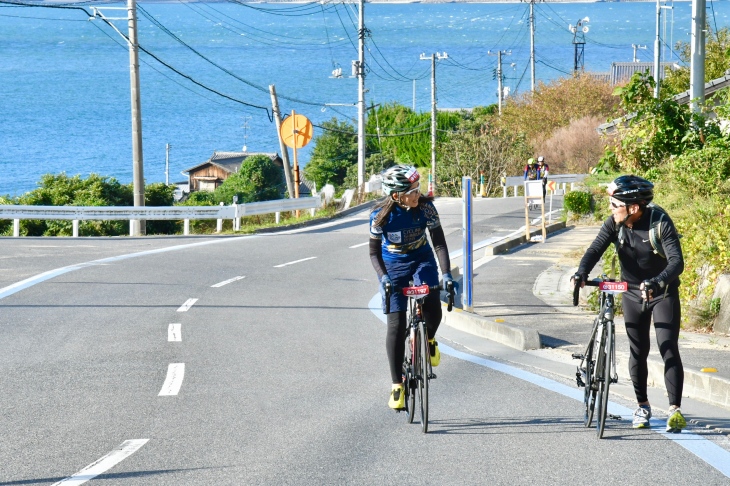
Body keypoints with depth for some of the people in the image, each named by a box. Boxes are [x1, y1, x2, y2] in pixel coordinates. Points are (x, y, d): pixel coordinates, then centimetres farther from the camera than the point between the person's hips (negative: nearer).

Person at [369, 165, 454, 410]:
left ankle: (428, 339, 10)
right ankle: (397, 385, 2)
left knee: (432, 308, -26)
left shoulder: (425, 207, -21)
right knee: (396, 326, -7)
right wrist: (384, 277, -31)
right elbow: (374, 252, -14)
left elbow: (439, 242, -16)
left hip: (422, 261, 1)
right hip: (393, 266, -1)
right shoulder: (381, 214, -23)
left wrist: (446, 274, -28)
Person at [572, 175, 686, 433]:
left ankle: (675, 409, -14)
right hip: (632, 294, 4)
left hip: (663, 293, -4)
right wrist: (581, 273, -42)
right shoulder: (614, 224, -13)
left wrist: (656, 282, -50)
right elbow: (595, 249, -22)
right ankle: (642, 406, 24)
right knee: (638, 352, 8)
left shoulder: (661, 223, -25)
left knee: (668, 349, -13)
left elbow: (677, 262, -33)